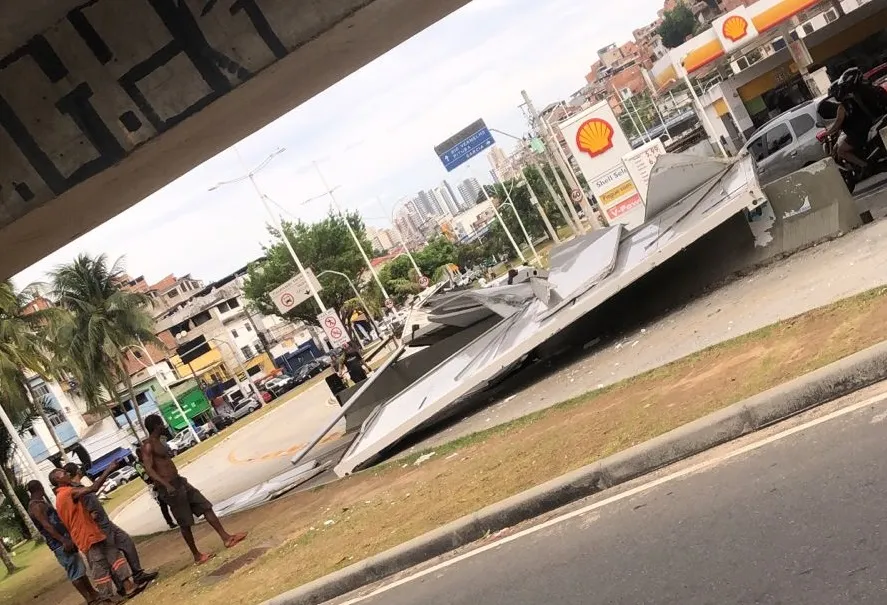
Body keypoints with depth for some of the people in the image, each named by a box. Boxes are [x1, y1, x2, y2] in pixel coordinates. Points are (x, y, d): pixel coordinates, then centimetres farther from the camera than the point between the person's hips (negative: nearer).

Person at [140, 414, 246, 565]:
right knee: (185, 523, -1)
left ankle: (226, 538, 9)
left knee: (205, 507, 7)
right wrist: (166, 485, -36)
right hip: (169, 488, -9)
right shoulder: (148, 446, -15)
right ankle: (197, 556, 10)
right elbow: (149, 469, -26)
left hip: (179, 482, 9)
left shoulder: (157, 442, 15)